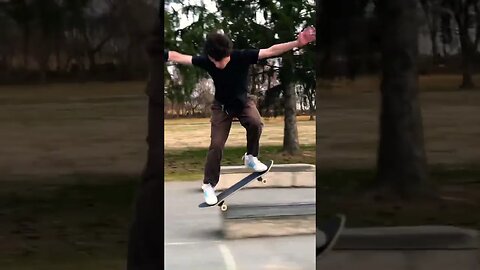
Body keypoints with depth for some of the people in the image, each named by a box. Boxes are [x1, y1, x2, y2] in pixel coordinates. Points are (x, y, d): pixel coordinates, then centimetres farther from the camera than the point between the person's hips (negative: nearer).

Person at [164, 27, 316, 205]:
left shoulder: (242, 57, -28)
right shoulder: (207, 61, -24)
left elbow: (271, 51, -33)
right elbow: (178, 57, -21)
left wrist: (298, 43, -42)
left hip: (243, 102, 0)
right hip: (221, 106, 0)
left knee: (255, 123, -31)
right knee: (216, 144, -7)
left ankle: (251, 157, -4)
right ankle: (209, 185, 10)